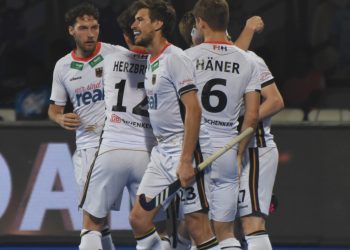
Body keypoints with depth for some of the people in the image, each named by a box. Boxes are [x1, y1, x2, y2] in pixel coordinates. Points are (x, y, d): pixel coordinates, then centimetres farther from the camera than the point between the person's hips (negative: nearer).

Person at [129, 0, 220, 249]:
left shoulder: (175, 58, -12)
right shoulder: (151, 61, 16)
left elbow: (193, 109, -19)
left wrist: (186, 161, -23)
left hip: (187, 149, -9)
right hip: (162, 152, 9)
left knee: (197, 224, -8)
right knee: (139, 219, 3)